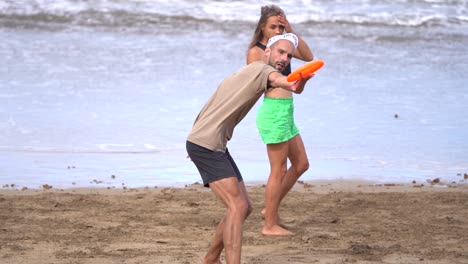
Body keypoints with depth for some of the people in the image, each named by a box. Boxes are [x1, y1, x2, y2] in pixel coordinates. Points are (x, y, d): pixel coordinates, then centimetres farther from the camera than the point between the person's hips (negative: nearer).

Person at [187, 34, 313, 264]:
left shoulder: (250, 71, 19)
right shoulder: (262, 69, -12)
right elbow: (275, 78, -39)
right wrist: (291, 85, -61)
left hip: (215, 146, 10)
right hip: (205, 145, -10)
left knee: (244, 207, 13)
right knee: (238, 206, -18)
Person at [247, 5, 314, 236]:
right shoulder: (255, 52, -9)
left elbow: (308, 56, 4)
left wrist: (291, 32, -4)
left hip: (285, 112, 9)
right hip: (274, 112, -9)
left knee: (301, 165, 16)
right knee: (279, 171, -2)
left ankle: (272, 209, 27)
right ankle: (270, 225, 7)